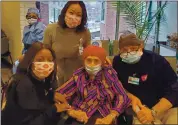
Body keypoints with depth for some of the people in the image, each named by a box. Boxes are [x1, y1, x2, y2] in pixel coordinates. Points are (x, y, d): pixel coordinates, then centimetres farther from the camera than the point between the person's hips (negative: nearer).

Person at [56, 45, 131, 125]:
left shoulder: (109, 73, 3)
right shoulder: (78, 76, 2)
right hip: (81, 118, 0)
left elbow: (121, 96, -2)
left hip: (104, 117, 0)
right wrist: (71, 111, -15)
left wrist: (111, 117, -15)